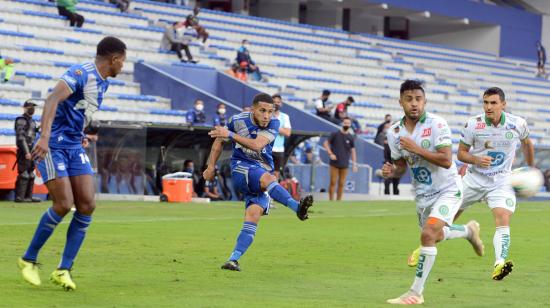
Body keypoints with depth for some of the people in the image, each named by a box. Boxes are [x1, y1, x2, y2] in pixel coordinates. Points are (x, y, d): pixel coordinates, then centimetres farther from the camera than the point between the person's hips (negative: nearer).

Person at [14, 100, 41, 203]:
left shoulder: (32, 121, 20)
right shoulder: (21, 120, -7)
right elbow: (21, 137, -16)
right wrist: (26, 152, -22)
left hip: (31, 151, 9)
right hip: (24, 151, -9)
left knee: (31, 175, 10)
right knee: (24, 174, -12)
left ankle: (28, 196, 14)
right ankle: (19, 197, -12)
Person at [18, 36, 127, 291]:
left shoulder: (103, 82, 12)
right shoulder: (80, 73, -16)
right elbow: (52, 100, -29)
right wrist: (44, 137, -38)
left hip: (74, 147, 8)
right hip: (53, 145, -8)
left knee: (87, 205, -4)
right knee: (63, 205, -14)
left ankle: (63, 270, 0)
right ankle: (29, 260, 5)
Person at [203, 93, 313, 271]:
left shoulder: (273, 124, -4)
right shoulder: (238, 121, -3)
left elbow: (257, 145, -20)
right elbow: (219, 139, 15)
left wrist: (230, 135, -22)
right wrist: (211, 167, 16)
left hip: (263, 173, 3)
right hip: (240, 168, -3)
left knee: (254, 215, -16)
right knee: (268, 178, -35)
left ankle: (233, 259, -15)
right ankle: (297, 207, -58)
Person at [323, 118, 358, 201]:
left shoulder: (350, 137, 6)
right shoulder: (335, 134, 1)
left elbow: (353, 151, 10)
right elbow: (325, 143, 6)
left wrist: (354, 164, 4)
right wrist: (330, 154, -7)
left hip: (344, 165, 2)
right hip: (334, 163, -2)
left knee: (341, 184, 1)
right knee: (333, 183, -4)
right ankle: (331, 201, 1)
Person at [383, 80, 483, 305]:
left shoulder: (437, 124, -21)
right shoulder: (394, 132, -4)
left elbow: (446, 161, -28)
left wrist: (417, 149, -33)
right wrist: (391, 171, -15)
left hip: (447, 190, -7)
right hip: (423, 194, 7)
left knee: (428, 235, -24)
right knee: (434, 236, 24)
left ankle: (416, 292, -16)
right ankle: (468, 230, 56)